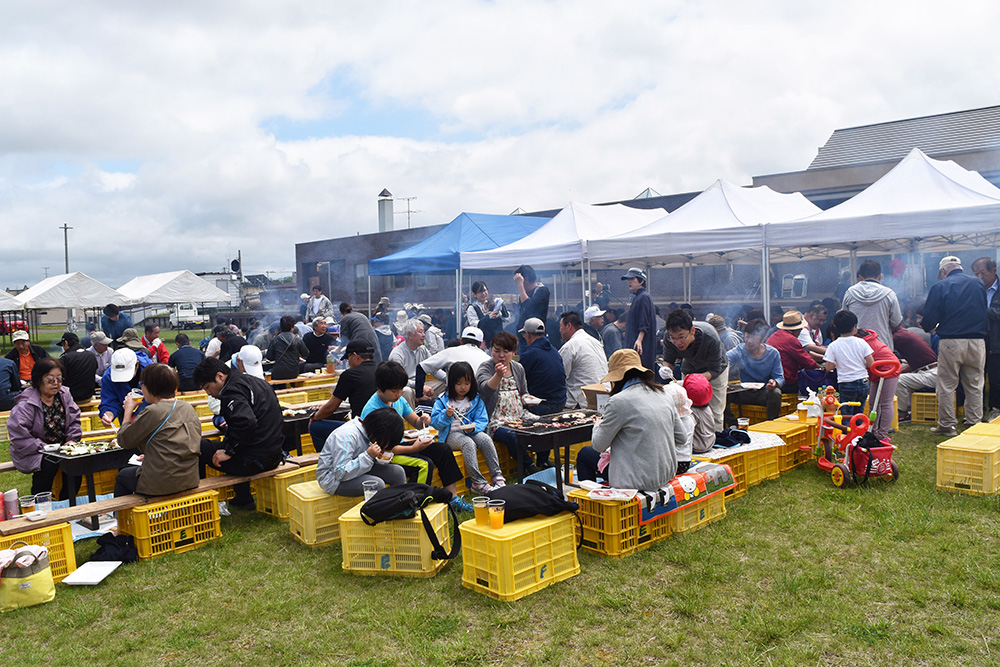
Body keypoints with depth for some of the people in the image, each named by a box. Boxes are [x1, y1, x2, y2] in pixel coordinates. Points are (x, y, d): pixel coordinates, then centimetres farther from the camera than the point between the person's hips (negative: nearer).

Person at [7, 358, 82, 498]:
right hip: (33, 452, -5)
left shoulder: (64, 395, 2)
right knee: (49, 464, -32)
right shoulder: (25, 404, -16)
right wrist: (44, 448, -22)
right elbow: (18, 436, -19)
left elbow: (74, 421, 8)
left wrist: (71, 441, -7)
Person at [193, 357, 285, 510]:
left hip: (255, 460, -10)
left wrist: (229, 451, -20)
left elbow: (247, 422, -30)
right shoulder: (254, 381, 13)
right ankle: (244, 499, 40)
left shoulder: (232, 391, -15)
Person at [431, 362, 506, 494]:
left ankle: (497, 477, -27)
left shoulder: (476, 400, 9)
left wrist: (473, 427, -19)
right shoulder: (443, 400, 1)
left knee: (486, 439, -28)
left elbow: (482, 420, 3)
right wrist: (446, 415, -23)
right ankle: (478, 483, -35)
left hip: (471, 432, 3)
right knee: (468, 443, -34)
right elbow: (435, 422, -3)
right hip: (451, 434, -3)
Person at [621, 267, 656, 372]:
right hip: (631, 344, 10)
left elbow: (644, 324, -19)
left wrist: (639, 340, -26)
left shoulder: (644, 297, -11)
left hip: (641, 346, -10)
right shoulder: (635, 297, 18)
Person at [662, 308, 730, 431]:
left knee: (715, 413, -3)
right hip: (690, 369, 3)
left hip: (715, 371, -3)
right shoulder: (668, 337, -30)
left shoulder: (711, 339, -39)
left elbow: (714, 371, -32)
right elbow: (668, 360, -14)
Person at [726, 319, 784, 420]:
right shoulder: (740, 350, -7)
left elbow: (780, 378, -4)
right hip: (744, 392, 1)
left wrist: (775, 383, -29)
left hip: (764, 392, 0)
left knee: (776, 393, -33)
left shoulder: (773, 354, -5)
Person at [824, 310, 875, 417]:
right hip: (863, 384, 3)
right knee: (859, 413, 17)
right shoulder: (861, 342, -4)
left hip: (846, 385, -2)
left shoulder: (833, 346, -8)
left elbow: (829, 367, -8)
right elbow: (871, 363, -5)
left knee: (846, 416, 6)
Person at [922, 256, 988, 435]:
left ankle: (946, 425, 6)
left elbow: (930, 317, -7)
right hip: (977, 341, 4)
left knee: (946, 386, 3)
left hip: (951, 342, -4)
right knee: (974, 386, 12)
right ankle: (974, 424, 15)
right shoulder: (979, 284, 8)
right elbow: (986, 312, 16)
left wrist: (926, 326, 13)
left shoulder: (939, 287, -6)